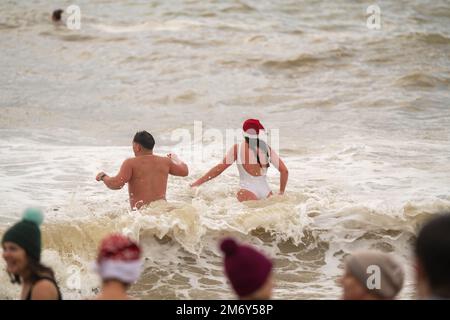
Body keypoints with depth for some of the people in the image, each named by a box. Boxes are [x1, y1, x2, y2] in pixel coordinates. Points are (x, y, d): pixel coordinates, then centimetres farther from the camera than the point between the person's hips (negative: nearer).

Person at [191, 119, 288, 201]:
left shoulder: (237, 148, 1)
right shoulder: (267, 149, 9)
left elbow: (219, 168, 3)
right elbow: (284, 170, 8)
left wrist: (196, 183, 11)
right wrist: (281, 193, 18)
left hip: (248, 191, -4)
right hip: (266, 192, 4)